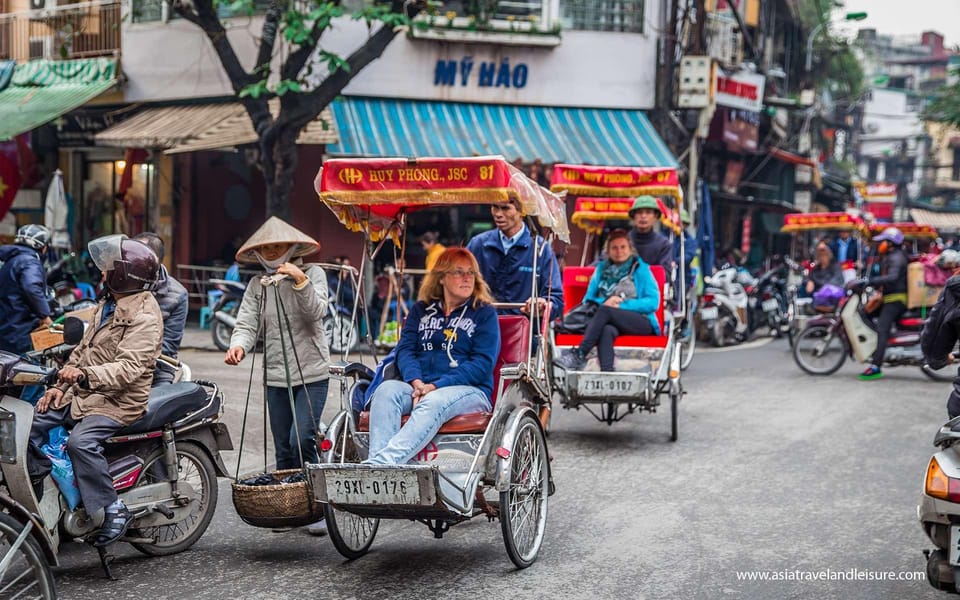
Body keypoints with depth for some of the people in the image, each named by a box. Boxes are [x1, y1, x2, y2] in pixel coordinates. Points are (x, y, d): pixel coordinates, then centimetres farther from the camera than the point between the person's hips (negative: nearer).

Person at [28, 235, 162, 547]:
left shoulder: (144, 316, -17)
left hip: (119, 400, -10)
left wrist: (85, 375, -40)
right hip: (84, 392, 10)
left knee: (81, 442, -32)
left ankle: (114, 510, -21)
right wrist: (61, 384, 9)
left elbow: (129, 367, -28)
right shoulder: (109, 304, 16)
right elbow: (83, 348, 21)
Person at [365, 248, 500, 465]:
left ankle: (383, 461, -56)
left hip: (469, 390, -3)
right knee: (386, 390, -29)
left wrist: (436, 386, -13)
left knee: (433, 402, -37)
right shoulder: (421, 310, 22)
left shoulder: (484, 313, 11)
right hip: (418, 388, 3)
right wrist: (416, 382, -14)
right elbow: (405, 349, 9)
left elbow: (482, 364, -2)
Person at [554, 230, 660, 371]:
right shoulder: (602, 269, 20)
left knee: (605, 311, -30)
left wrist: (622, 305, -11)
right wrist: (604, 302, -9)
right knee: (606, 330, -36)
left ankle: (578, 355, -36)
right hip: (611, 322, 2)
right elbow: (588, 299, 15)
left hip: (642, 324, -2)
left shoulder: (641, 268, 10)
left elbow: (653, 302, 0)